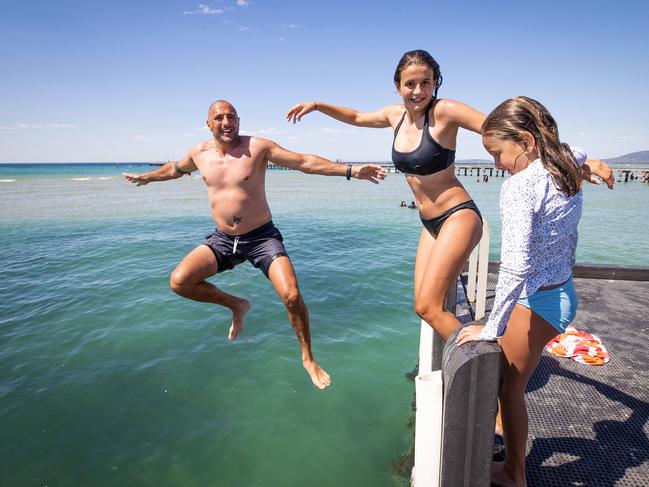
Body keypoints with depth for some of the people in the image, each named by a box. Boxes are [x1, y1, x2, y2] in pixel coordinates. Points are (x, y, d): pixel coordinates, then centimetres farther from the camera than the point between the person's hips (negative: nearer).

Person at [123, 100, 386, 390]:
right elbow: (175, 169, 26)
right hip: (222, 239, 4)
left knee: (292, 296, -20)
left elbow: (305, 162, -13)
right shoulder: (200, 153, 4)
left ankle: (308, 359, 6)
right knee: (179, 282, -12)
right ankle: (236, 305, 14)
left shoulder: (258, 147, -9)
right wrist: (145, 177, 40)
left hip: (262, 237, -4)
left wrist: (350, 170, -21)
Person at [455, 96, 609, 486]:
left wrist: (491, 327, -23)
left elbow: (515, 266, -29)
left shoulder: (520, 186, -24)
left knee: (509, 386, 10)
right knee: (509, 378, 23)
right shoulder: (566, 175, 3)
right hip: (563, 293, 9)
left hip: (537, 299, -9)